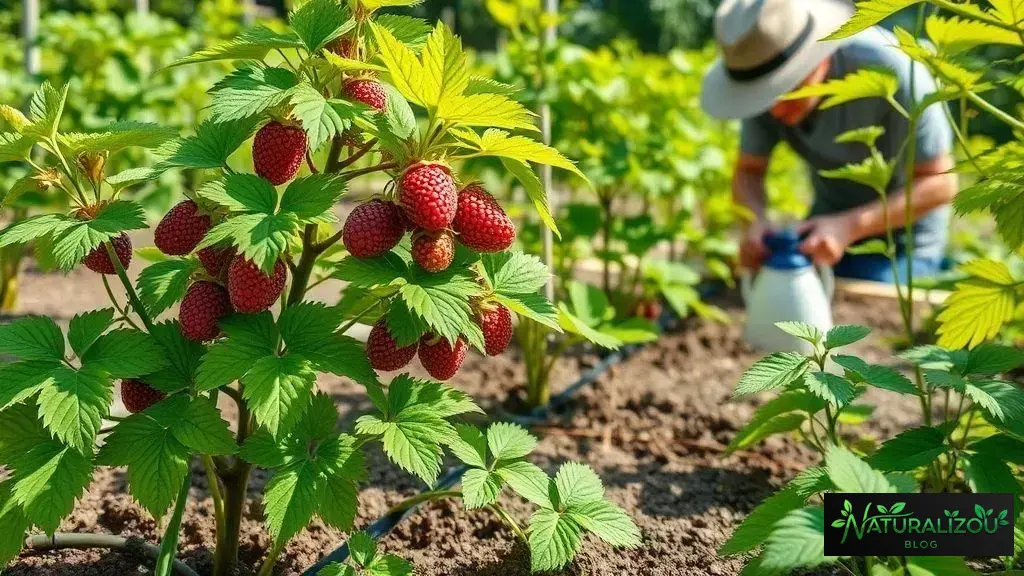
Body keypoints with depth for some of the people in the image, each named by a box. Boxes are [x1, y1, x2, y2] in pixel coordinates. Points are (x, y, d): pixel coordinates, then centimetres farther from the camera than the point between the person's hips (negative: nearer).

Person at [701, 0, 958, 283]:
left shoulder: (889, 69, -32)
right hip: (832, 221, 5)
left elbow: (940, 182, -24)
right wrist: (758, 222, -30)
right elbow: (748, 172, -8)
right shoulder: (768, 76, -17)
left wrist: (848, 227, -37)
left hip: (902, 231, -4)